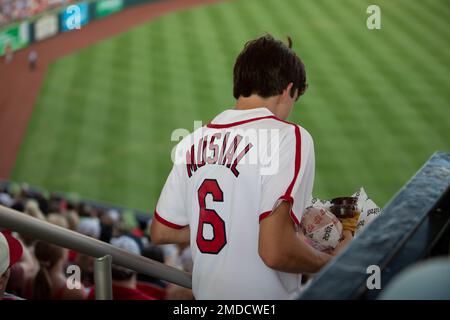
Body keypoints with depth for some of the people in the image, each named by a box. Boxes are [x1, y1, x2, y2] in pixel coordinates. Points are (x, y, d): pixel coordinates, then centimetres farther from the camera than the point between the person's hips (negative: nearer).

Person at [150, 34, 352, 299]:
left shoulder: (195, 141, 6)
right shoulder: (289, 137, -14)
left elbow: (160, 233, 14)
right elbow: (276, 252, -25)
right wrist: (332, 261, -6)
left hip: (206, 292, 7)